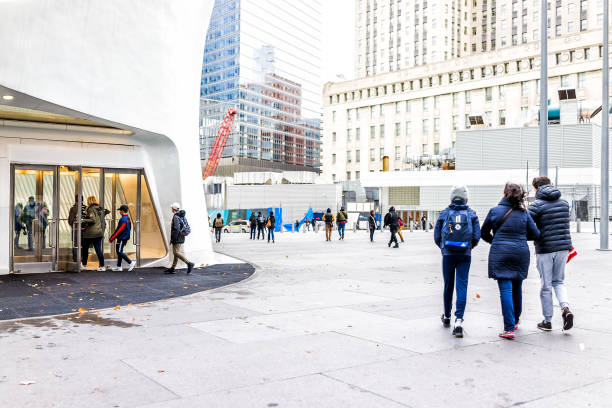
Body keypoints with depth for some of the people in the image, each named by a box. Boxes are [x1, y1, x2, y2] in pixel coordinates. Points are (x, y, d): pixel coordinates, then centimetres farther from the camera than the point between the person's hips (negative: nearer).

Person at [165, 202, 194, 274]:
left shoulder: (175, 217, -16)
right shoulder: (182, 216, 13)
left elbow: (176, 229, -25)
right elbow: (188, 227, 16)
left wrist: (172, 239, -19)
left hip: (177, 238, -10)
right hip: (181, 238, 10)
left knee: (177, 253, -10)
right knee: (176, 253, 11)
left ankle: (189, 263, -16)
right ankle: (172, 269, 15)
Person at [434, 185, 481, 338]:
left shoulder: (444, 213, 2)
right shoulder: (471, 214, 2)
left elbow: (437, 237, 2)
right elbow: (477, 236, -3)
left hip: (448, 255, 1)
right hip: (465, 255, -1)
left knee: (448, 285, 14)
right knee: (462, 286, -2)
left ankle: (447, 316, 29)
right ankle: (459, 320, -14)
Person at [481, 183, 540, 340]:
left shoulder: (494, 211, -1)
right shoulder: (524, 214, 3)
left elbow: (484, 233, 8)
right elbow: (535, 234, 5)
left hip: (500, 255, -3)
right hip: (520, 254, 3)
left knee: (505, 290, -5)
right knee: (517, 289, 18)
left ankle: (509, 328, -11)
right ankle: (515, 321, 34)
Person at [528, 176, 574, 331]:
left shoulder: (537, 205, -10)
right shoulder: (564, 203, 8)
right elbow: (565, 224, 14)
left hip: (544, 249, -4)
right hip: (563, 247, 5)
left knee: (546, 286, 6)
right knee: (558, 281, 18)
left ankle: (547, 321, 14)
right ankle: (565, 308, -7)